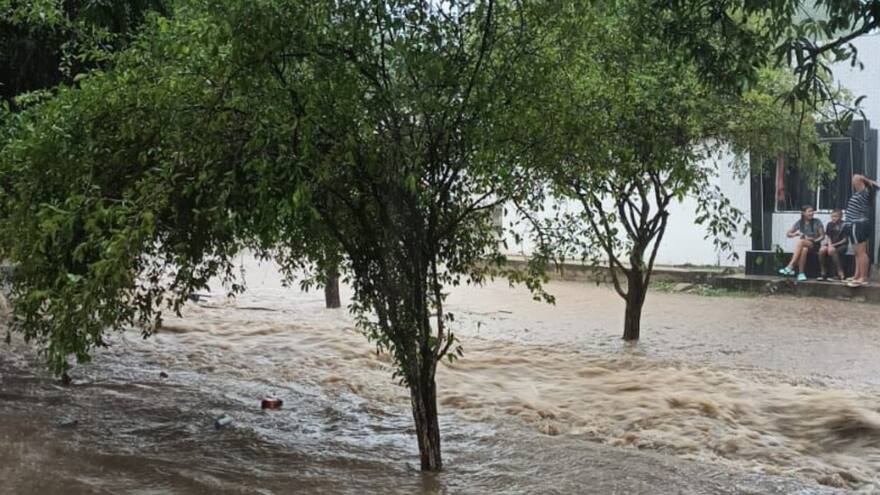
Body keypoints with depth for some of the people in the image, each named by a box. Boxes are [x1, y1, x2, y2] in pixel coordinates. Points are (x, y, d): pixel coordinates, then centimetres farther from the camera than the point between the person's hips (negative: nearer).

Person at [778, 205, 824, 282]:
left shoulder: (817, 222, 0)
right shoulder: (799, 223, 7)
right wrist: (796, 234, -11)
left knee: (800, 241, -37)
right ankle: (801, 273, -42)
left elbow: (822, 236, 3)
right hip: (802, 245, 2)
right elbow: (788, 234, 10)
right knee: (804, 249, -39)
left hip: (814, 245, -2)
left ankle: (790, 267, -45)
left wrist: (814, 240, -16)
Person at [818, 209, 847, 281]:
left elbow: (845, 239, -9)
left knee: (831, 250, -36)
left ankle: (840, 274, -33)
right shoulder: (829, 225, 9)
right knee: (822, 250, -26)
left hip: (841, 245, -5)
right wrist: (829, 244, -10)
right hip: (831, 244, 5)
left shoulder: (844, 225, -7)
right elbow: (828, 237, 11)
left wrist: (834, 245, -15)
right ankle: (823, 274, -20)